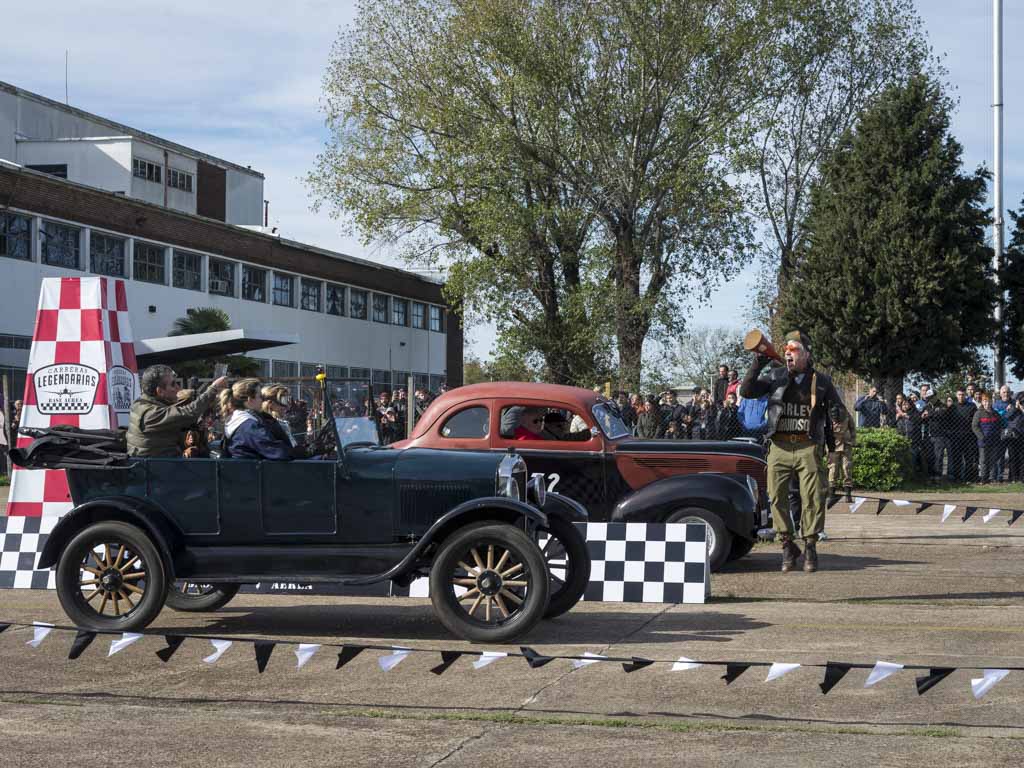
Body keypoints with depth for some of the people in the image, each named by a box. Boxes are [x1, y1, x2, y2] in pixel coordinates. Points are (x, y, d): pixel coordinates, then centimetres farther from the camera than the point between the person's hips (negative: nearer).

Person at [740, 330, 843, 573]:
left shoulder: (821, 381, 8)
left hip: (809, 447, -1)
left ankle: (810, 548, 8)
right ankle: (787, 546, 8)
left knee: (813, 498, -4)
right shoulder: (775, 376, 9)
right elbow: (746, 391, 1)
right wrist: (757, 365, -10)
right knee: (777, 496, -3)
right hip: (780, 446, 1)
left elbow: (838, 410, 16)